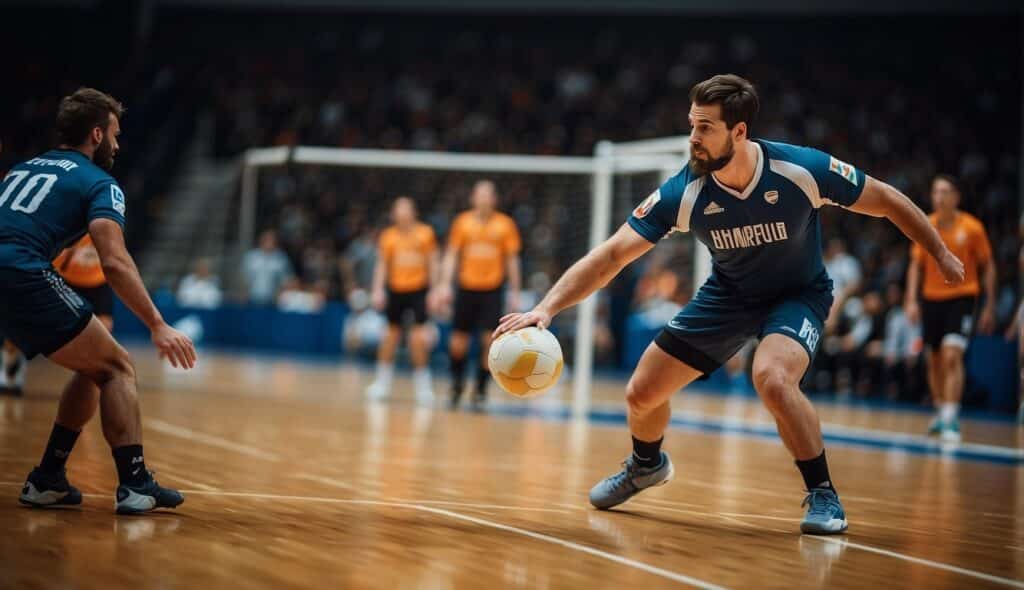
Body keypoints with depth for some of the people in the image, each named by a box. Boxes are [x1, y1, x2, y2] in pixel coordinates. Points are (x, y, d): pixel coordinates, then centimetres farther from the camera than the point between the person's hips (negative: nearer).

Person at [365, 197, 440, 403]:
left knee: (419, 336, -9)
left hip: (419, 289, -2)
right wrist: (378, 289, -6)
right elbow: (382, 264, 4)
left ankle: (422, 382, 1)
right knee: (392, 333, 8)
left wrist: (435, 290, -5)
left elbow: (433, 262, 0)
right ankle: (383, 380, 20)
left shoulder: (425, 233, -2)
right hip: (395, 289, 2)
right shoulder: (388, 236, 2)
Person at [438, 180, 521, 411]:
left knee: (490, 342, -9)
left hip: (492, 290, -1)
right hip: (466, 288, 1)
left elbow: (512, 260, 5)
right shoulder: (462, 221, 2)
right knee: (458, 343, 3)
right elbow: (451, 255, 4)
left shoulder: (505, 224, 1)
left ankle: (480, 391, 3)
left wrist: (514, 292, 3)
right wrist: (445, 284, -6)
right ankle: (457, 383, 29)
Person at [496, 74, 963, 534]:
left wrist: (942, 256, -4)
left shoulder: (804, 169, -29)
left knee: (772, 378, -34)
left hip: (798, 294, -3)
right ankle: (646, 465, 41)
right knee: (642, 392, 4)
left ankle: (823, 495, -13)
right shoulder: (683, 193, -24)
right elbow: (612, 255, -23)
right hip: (727, 295, 4)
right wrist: (546, 308, -35)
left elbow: (887, 202, -13)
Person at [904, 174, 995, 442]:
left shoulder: (972, 228, -8)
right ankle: (940, 412, 29)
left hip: (962, 297, -4)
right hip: (931, 299, 4)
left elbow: (987, 266, 0)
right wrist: (911, 300, -1)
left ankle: (951, 419, -21)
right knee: (934, 361, 10)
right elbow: (916, 265, 9)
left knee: (952, 356, -20)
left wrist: (990, 307, -2)